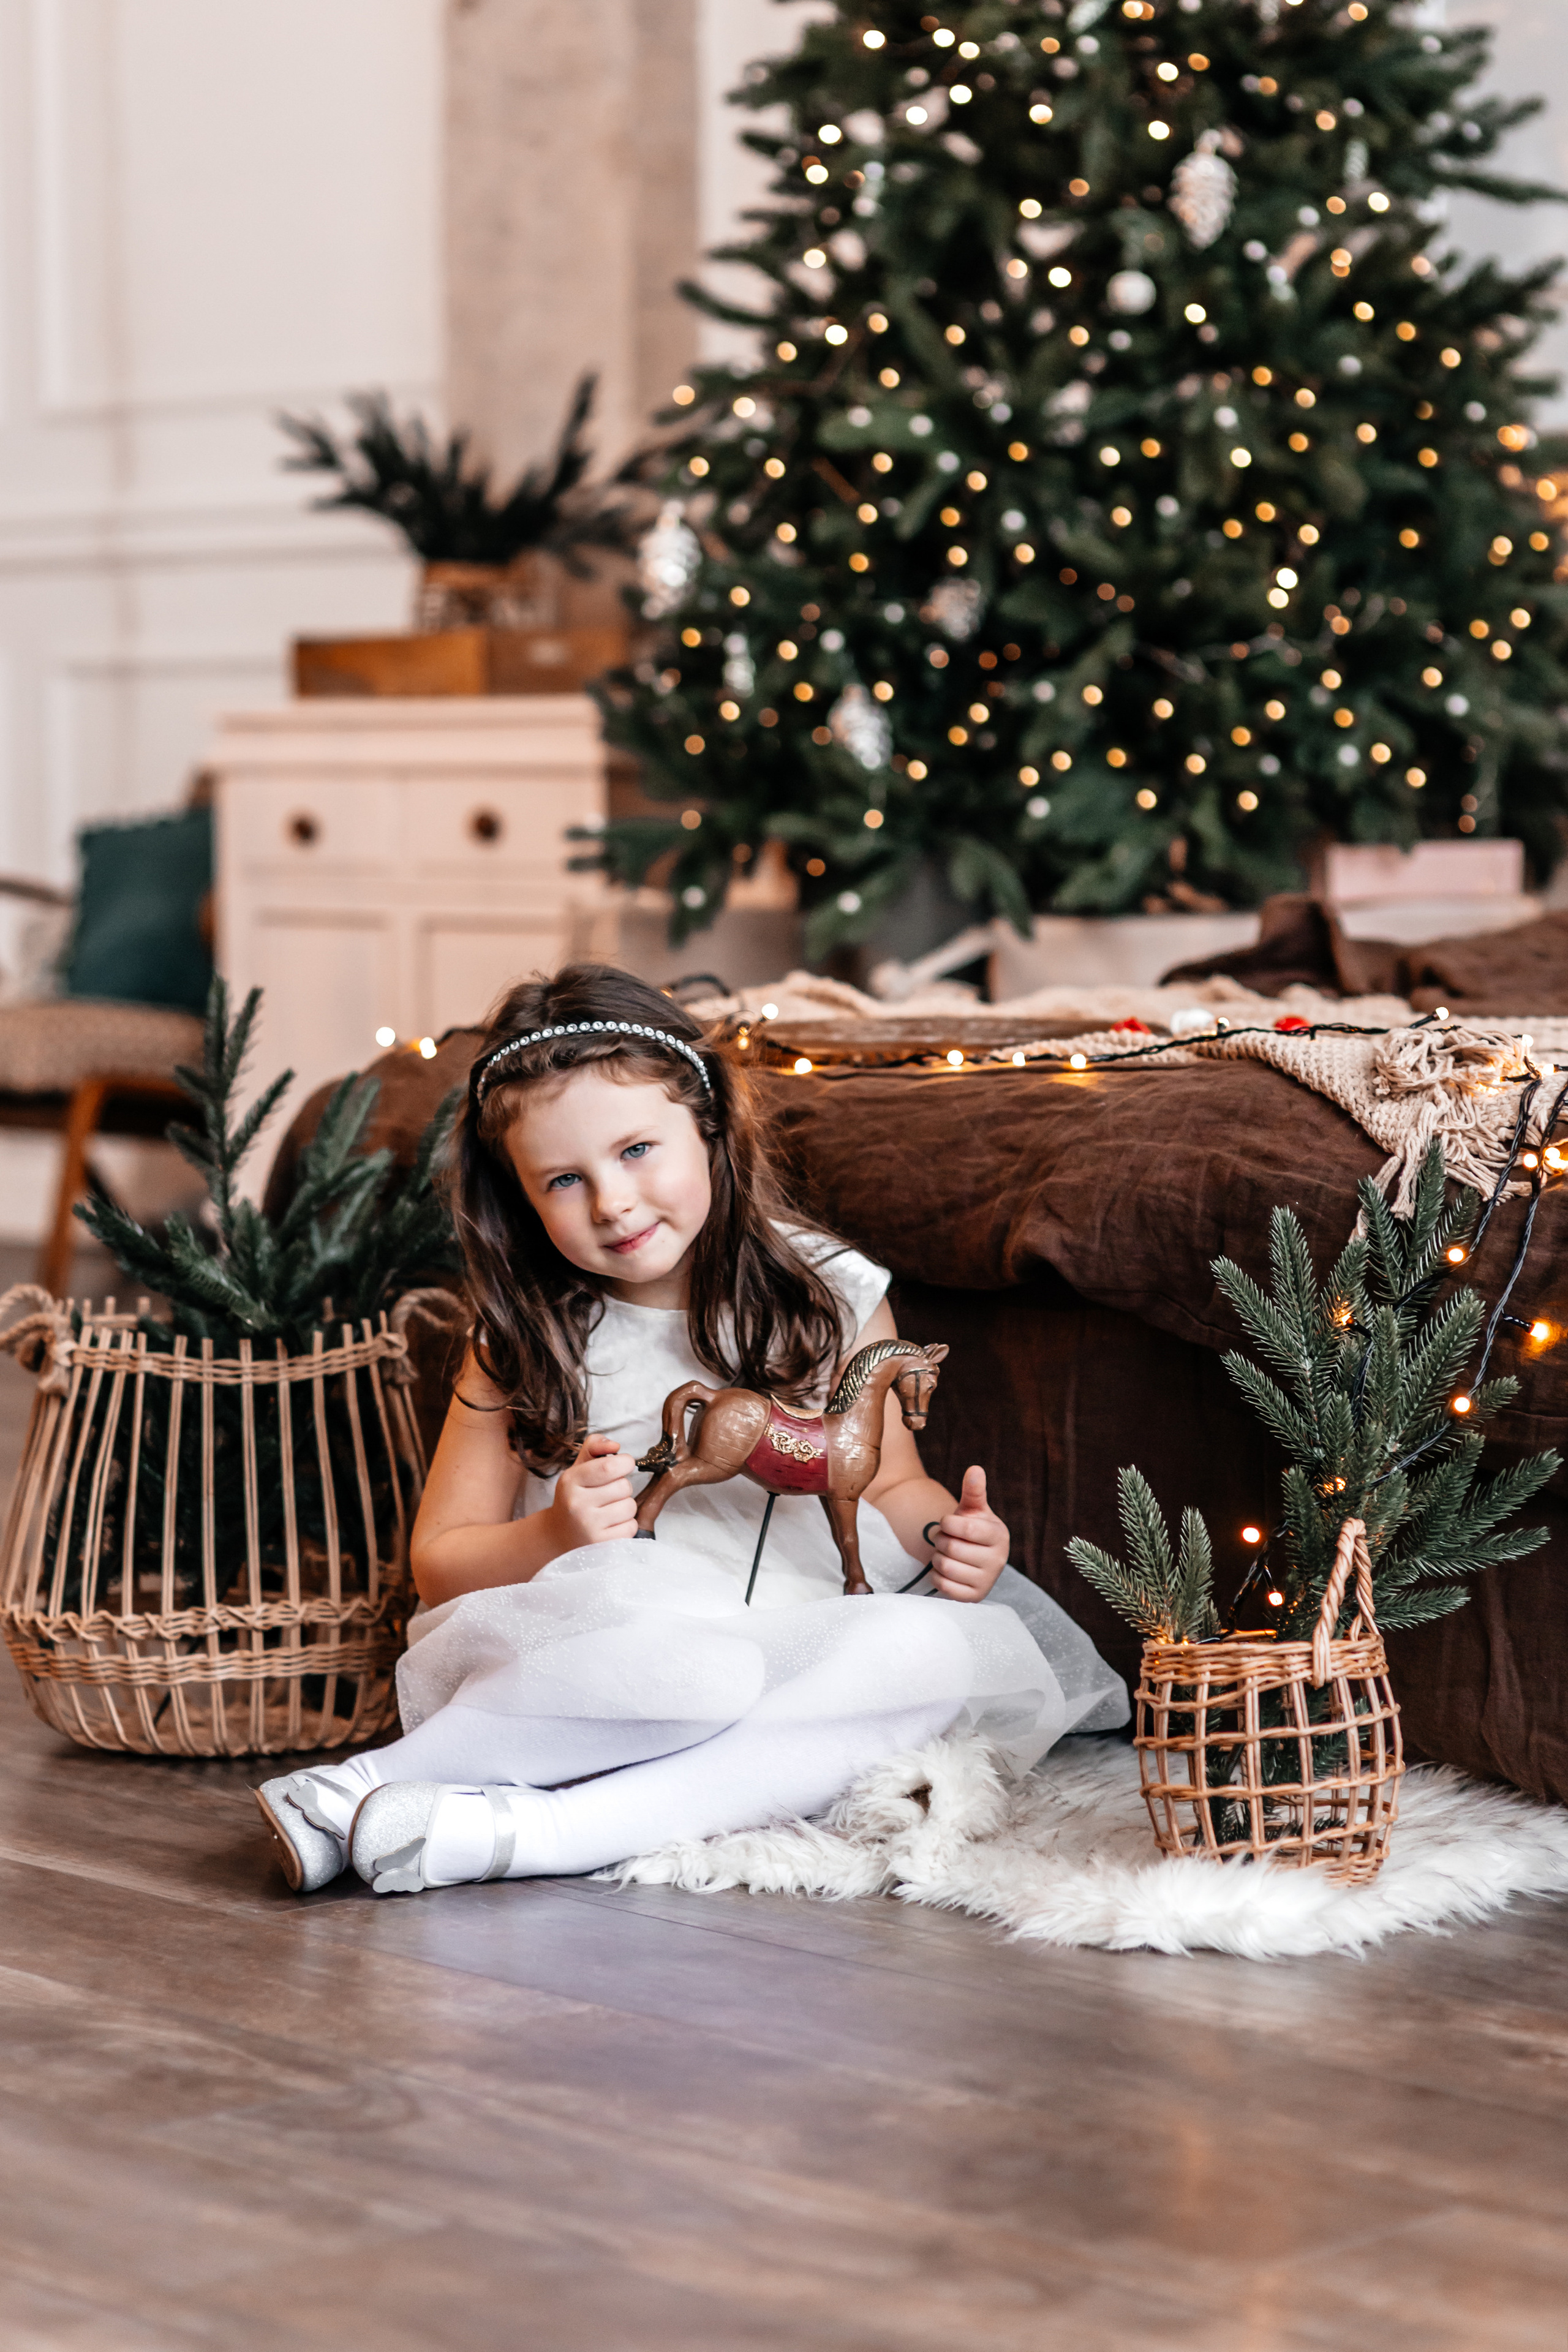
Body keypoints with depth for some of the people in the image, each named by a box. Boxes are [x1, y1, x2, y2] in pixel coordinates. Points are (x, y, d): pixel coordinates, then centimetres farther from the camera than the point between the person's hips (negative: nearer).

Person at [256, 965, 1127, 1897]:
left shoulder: (831, 1295, 9)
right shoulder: (522, 1342, 7)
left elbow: (888, 1482, 21)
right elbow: (440, 1562, 7)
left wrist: (946, 1533, -3)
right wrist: (554, 1540, -14)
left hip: (806, 1644, 3)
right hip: (610, 1648, -3)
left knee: (940, 1646, -32)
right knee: (706, 1672, -39)